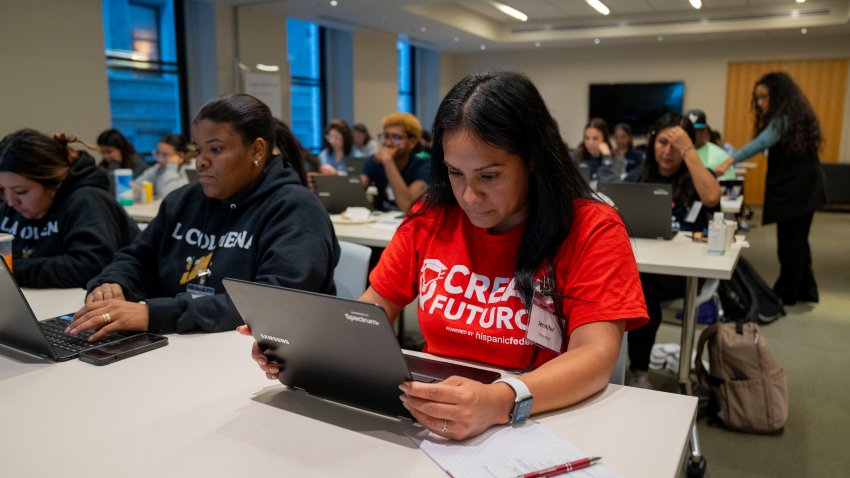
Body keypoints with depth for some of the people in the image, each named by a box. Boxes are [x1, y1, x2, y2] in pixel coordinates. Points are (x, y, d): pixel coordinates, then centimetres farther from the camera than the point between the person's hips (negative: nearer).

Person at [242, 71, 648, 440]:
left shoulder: (592, 230, -10)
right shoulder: (430, 219, 1)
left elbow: (596, 356, -19)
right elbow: (374, 308, 6)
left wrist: (500, 402, -36)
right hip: (430, 419, 3)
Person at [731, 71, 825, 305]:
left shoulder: (783, 118, -17)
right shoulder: (795, 115, 13)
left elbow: (762, 142, -33)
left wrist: (730, 161, -42)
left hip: (794, 189, -10)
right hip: (804, 188, 10)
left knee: (789, 244, 0)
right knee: (797, 241, 17)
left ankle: (785, 294, 11)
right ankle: (805, 290, 27)